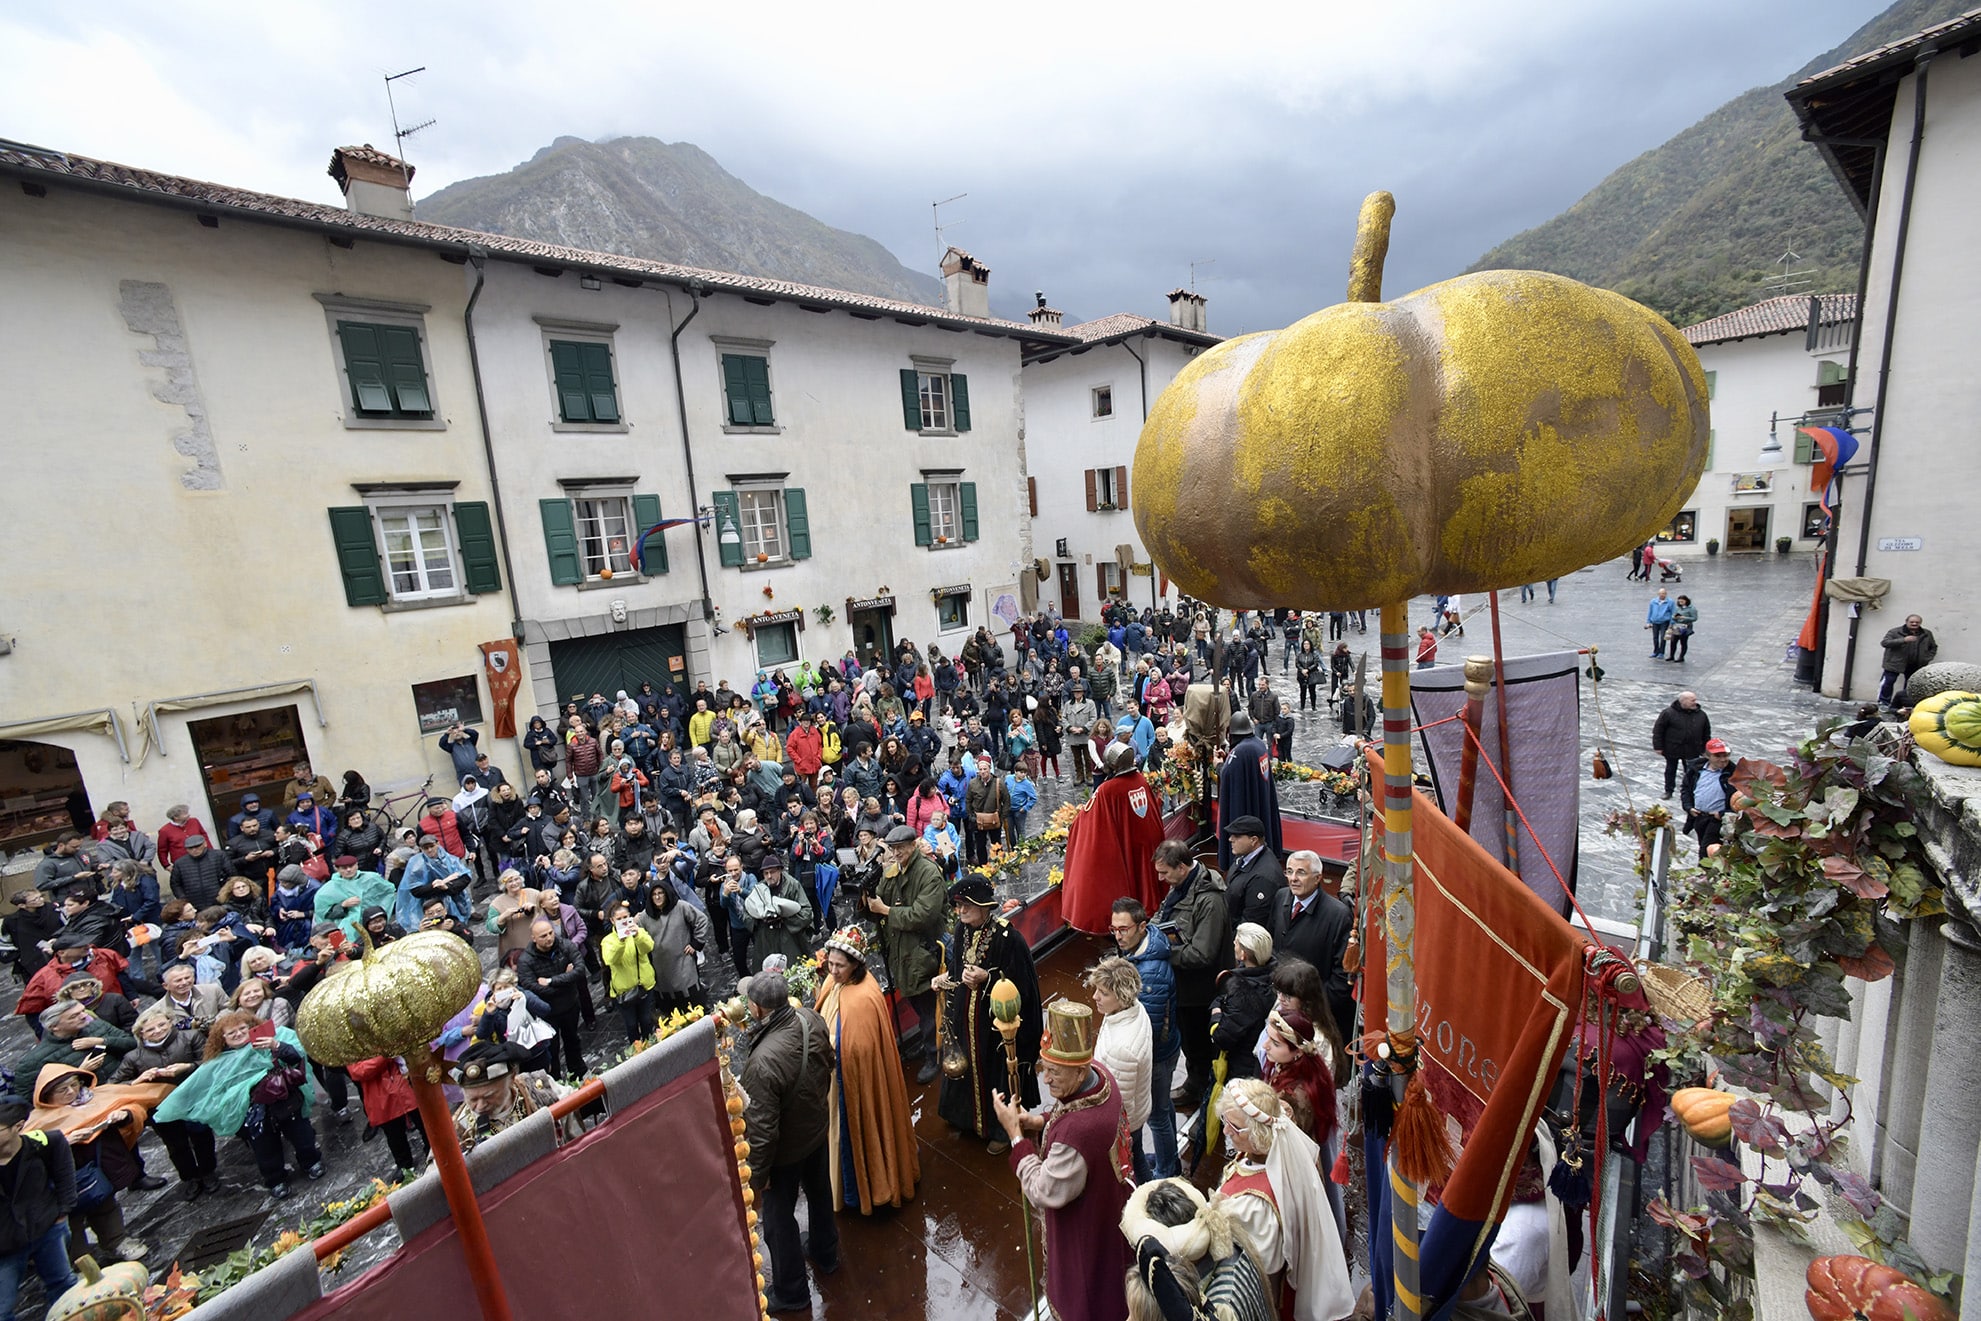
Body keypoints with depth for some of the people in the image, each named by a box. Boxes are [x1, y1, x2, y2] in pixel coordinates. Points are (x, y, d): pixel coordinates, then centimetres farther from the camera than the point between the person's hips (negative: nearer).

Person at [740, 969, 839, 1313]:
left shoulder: (763, 1060, -41)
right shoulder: (811, 1020, -20)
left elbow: (762, 1129, -29)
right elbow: (827, 1066, -1)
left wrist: (757, 1174, -12)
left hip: (786, 1150, -6)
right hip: (817, 1129, 6)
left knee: (778, 1220, 21)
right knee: (820, 1194, 30)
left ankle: (791, 1293, 43)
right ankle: (826, 1254, 56)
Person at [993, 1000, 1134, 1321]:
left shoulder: (1077, 1131, -45)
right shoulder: (1099, 1073, -20)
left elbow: (1043, 1193, -31)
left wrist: (1015, 1132, -27)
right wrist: (1042, 1122, -14)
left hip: (1083, 1227, -8)